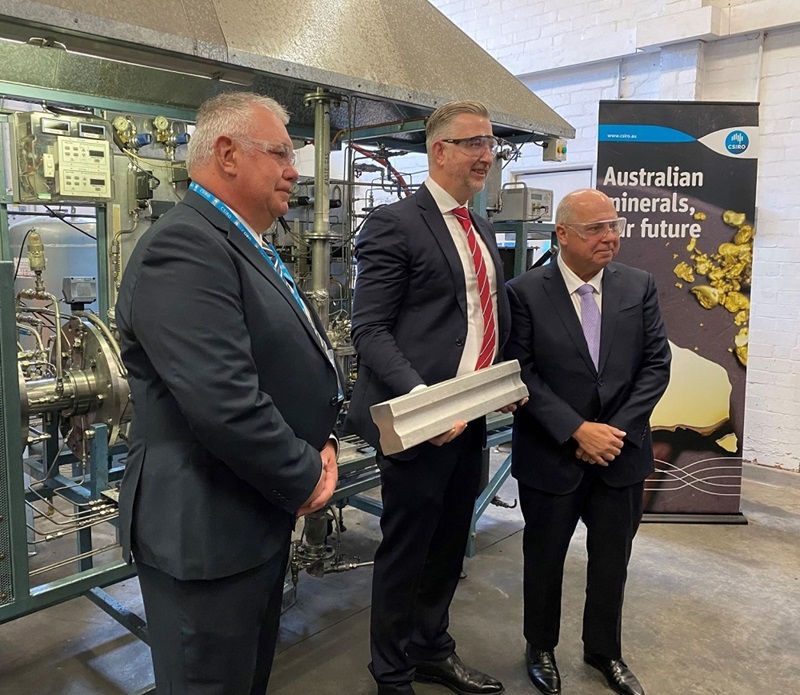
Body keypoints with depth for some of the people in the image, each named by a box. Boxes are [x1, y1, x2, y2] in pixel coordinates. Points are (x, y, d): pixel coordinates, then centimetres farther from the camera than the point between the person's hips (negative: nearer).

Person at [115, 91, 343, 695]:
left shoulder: (249, 247, 11)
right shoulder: (184, 246, -22)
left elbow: (297, 359, 16)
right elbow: (224, 403, -31)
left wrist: (322, 443, 0)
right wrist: (305, 478, -16)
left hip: (261, 514, 10)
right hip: (206, 531, -9)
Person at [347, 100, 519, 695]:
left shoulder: (482, 230, 16)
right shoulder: (395, 223, -10)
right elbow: (370, 330, -15)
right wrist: (421, 397, -27)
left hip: (472, 421, 8)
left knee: (449, 546, 20)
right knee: (406, 552, 8)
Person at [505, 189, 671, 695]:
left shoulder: (640, 286, 0)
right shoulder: (526, 292, -10)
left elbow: (657, 365, -1)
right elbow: (521, 374, -13)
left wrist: (616, 430, -11)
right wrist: (577, 431, -18)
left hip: (622, 452, 3)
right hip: (551, 457, -3)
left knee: (612, 562, 18)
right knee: (544, 559, 15)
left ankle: (605, 650, 41)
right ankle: (541, 648, 39)